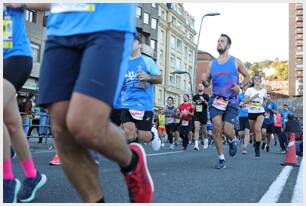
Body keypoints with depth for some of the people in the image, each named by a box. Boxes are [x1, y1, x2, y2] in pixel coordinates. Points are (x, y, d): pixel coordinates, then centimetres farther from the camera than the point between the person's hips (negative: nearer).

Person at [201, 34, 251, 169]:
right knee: (217, 128, -13)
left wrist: (240, 86, -9)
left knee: (227, 131, -9)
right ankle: (221, 159, 2)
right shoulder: (212, 63, 10)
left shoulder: (235, 62, 4)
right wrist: (204, 80, -12)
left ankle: (232, 141, 30)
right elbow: (206, 83, 12)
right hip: (216, 99, 2)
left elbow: (247, 77, 12)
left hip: (231, 101, -2)